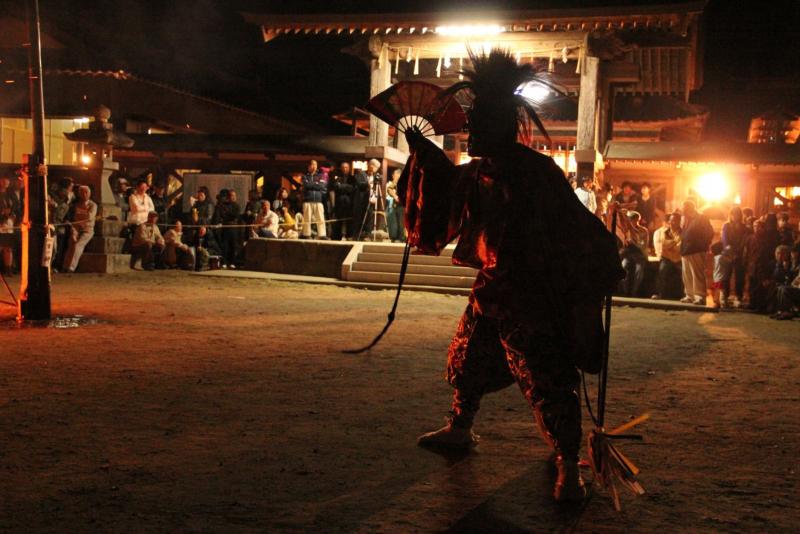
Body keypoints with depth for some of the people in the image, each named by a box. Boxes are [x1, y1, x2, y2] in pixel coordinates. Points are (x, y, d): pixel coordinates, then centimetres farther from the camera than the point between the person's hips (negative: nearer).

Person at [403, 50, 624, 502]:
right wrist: (423, 152, 18)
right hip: (492, 289, 8)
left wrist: (602, 269, -22)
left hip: (533, 294, -8)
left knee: (548, 379, -6)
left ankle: (569, 466, 4)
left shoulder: (537, 172, -17)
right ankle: (459, 428, 44)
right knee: (469, 360, 21)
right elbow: (446, 184, 26)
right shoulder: (478, 172, 6)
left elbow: (575, 226, -18)